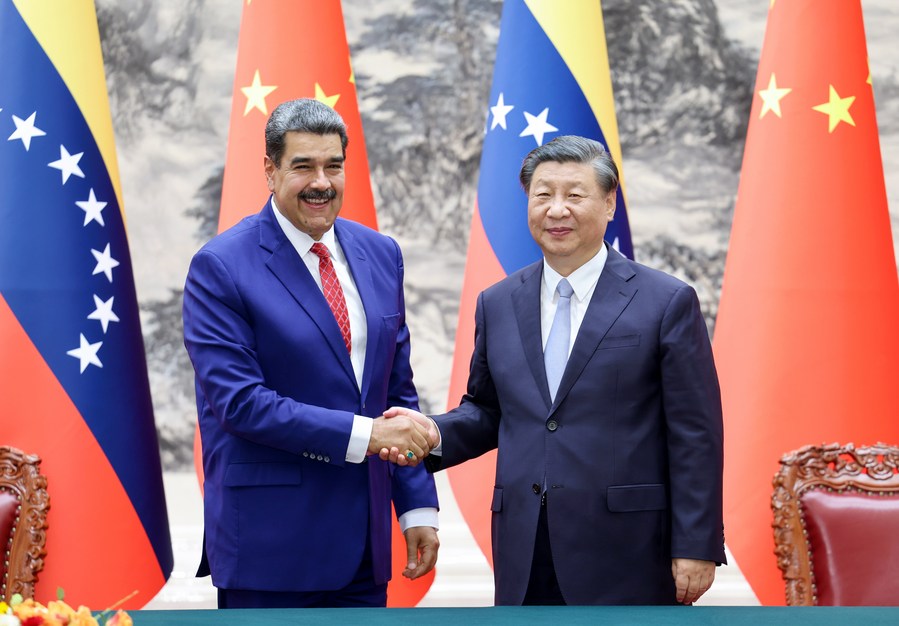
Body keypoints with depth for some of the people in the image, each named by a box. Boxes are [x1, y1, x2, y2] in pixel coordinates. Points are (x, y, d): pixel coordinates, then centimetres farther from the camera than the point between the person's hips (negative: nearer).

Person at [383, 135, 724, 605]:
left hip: (626, 558, -4)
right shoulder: (498, 304, 10)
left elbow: (695, 438, -5)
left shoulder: (667, 302, -3)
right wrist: (436, 434, -3)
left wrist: (696, 548, -9)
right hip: (524, 561, 4)